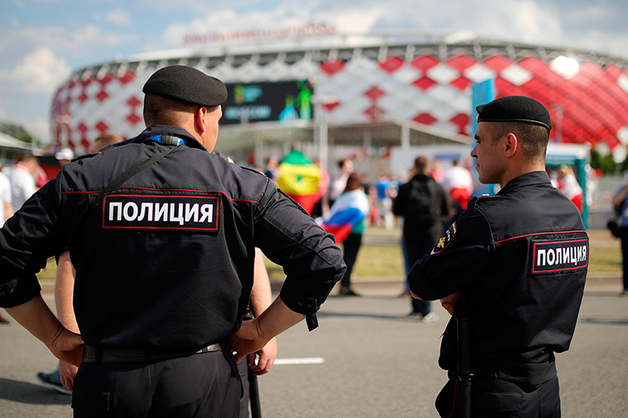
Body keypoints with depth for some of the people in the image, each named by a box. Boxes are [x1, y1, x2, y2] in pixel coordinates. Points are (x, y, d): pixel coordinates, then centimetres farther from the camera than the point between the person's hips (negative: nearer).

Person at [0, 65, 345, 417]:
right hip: (204, 387, -1)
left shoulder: (81, 180, 3)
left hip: (107, 385, 2)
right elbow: (323, 260, -5)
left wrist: (56, 337, 10)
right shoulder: (242, 186, -1)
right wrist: (262, 331, 5)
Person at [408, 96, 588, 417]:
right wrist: (464, 297, -1)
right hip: (546, 389, 8)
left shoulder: (489, 219, -21)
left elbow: (419, 285, -12)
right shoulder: (571, 215, 5)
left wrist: (451, 292, 6)